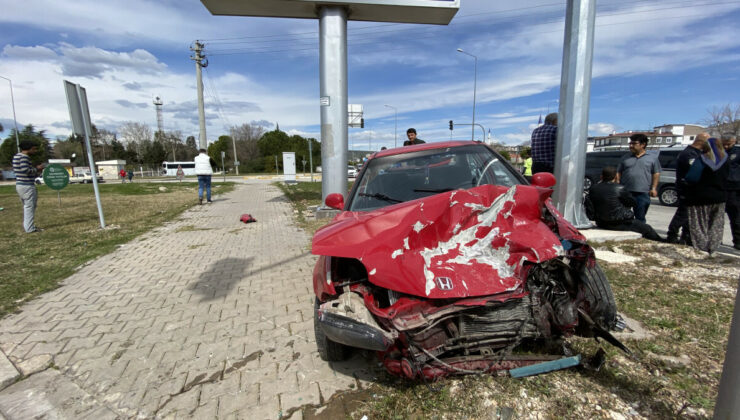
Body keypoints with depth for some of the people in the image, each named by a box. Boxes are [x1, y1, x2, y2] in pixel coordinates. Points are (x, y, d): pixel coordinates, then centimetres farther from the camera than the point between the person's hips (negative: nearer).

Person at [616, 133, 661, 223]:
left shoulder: (652, 158, 8)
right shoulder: (625, 158, 12)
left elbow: (656, 174, 6)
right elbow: (618, 173, 11)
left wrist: (654, 188, -4)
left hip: (643, 193, -1)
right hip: (625, 192, 1)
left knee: (640, 217, 4)